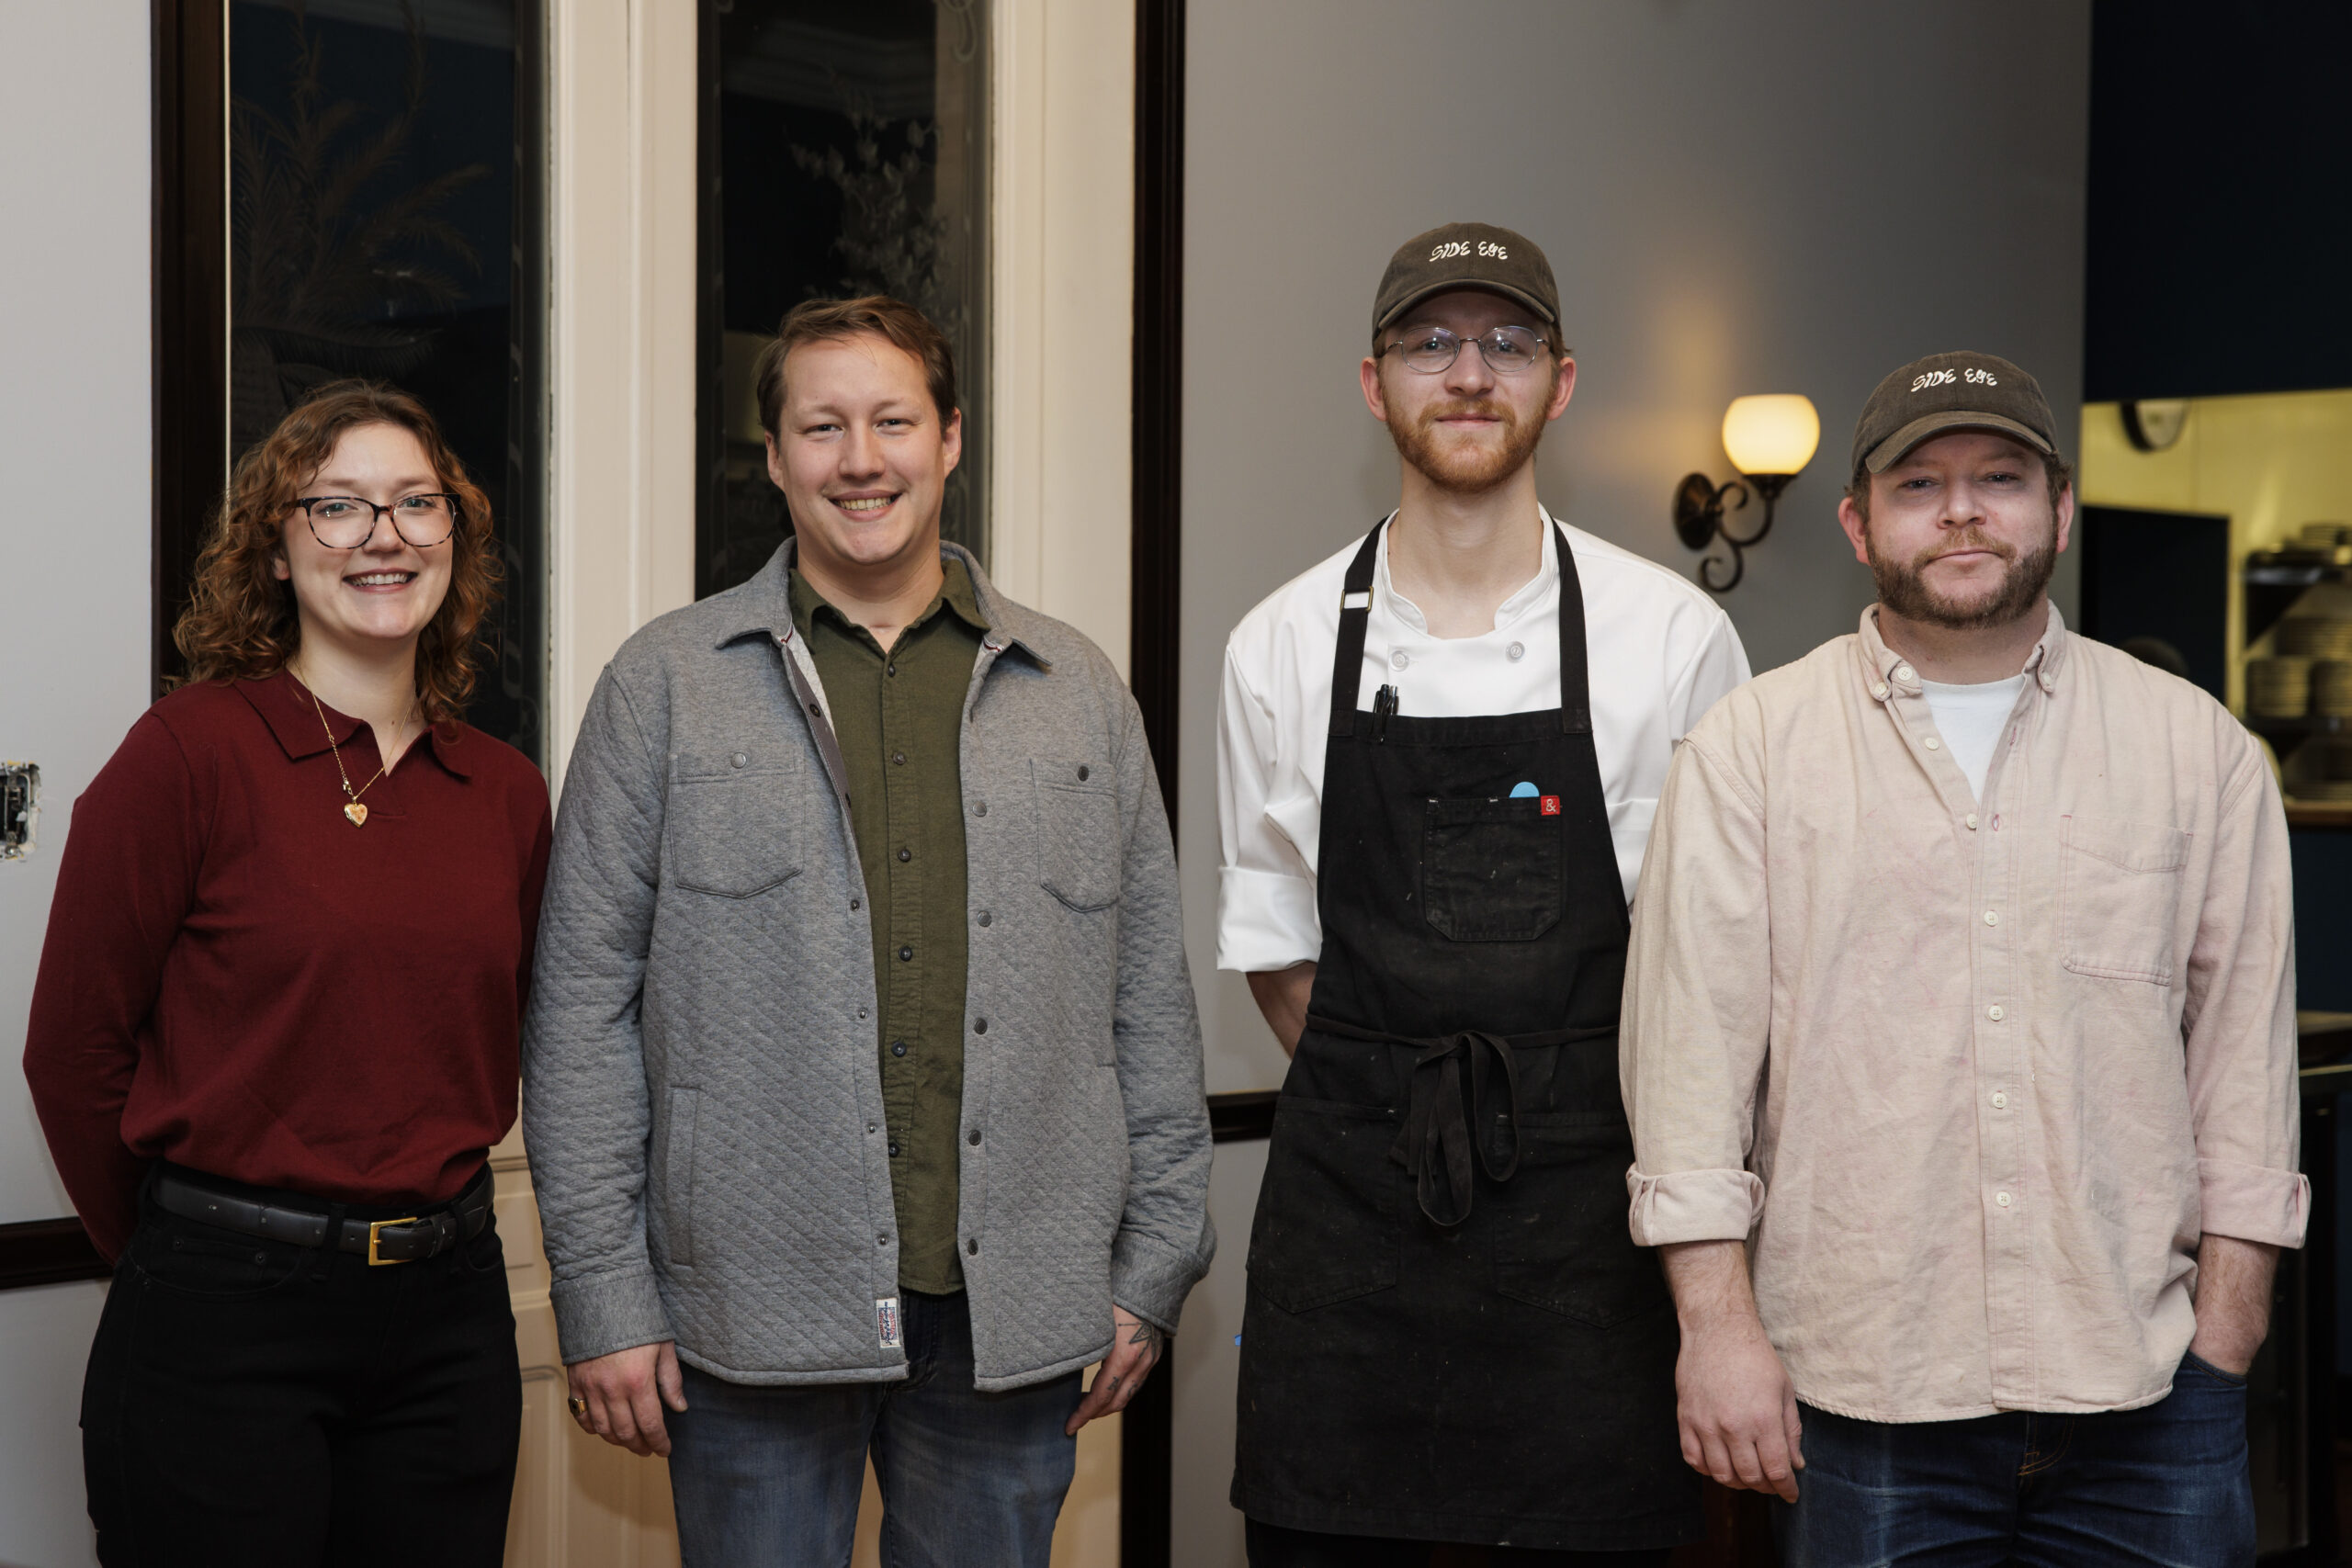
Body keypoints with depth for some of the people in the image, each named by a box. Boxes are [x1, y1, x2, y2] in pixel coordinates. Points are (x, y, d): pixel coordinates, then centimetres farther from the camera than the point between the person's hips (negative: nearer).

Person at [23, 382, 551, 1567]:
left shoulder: (506, 792, 7)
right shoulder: (192, 750, -8)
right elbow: (72, 1048, -5)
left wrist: (416, 1227, 11)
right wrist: (186, 1255, 4)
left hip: (447, 1306, 5)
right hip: (224, 1330, -5)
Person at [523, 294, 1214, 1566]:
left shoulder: (1077, 693, 10)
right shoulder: (665, 686, 2)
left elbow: (1150, 999, 12)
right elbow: (585, 1007, 0)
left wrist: (1153, 1269, 8)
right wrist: (605, 1296, -4)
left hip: (1013, 1313, 2)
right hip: (756, 1315, -2)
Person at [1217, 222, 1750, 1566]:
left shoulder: (1674, 637, 0)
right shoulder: (1283, 646, 5)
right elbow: (1272, 944, 12)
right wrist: (1388, 1104, 5)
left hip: (1587, 1204, -1)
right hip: (1344, 1203, 2)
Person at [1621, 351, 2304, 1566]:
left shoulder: (2198, 750, 7)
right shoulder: (1750, 748, 2)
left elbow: (2243, 1059, 7)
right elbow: (1694, 1042, -2)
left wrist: (2223, 1341, 3)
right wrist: (1718, 1319, -8)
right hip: (1860, 1392, -1)